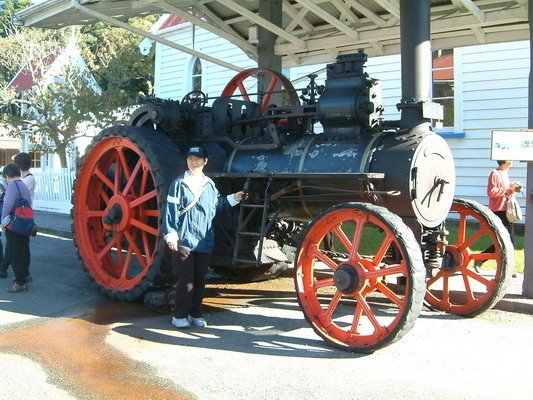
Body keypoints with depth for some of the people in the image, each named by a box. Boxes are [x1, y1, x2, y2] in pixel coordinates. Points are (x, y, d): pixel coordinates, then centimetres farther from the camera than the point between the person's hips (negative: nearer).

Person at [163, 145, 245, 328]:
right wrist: (171, 235, -13)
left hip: (204, 241, 5)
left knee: (200, 279, 10)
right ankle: (180, 315, 12)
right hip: (183, 241, -5)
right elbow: (171, 210, -8)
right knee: (186, 279, -3)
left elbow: (217, 204, 22)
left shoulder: (209, 184, 9)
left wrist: (233, 198, 12)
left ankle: (195, 314, 23)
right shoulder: (179, 183, -5)